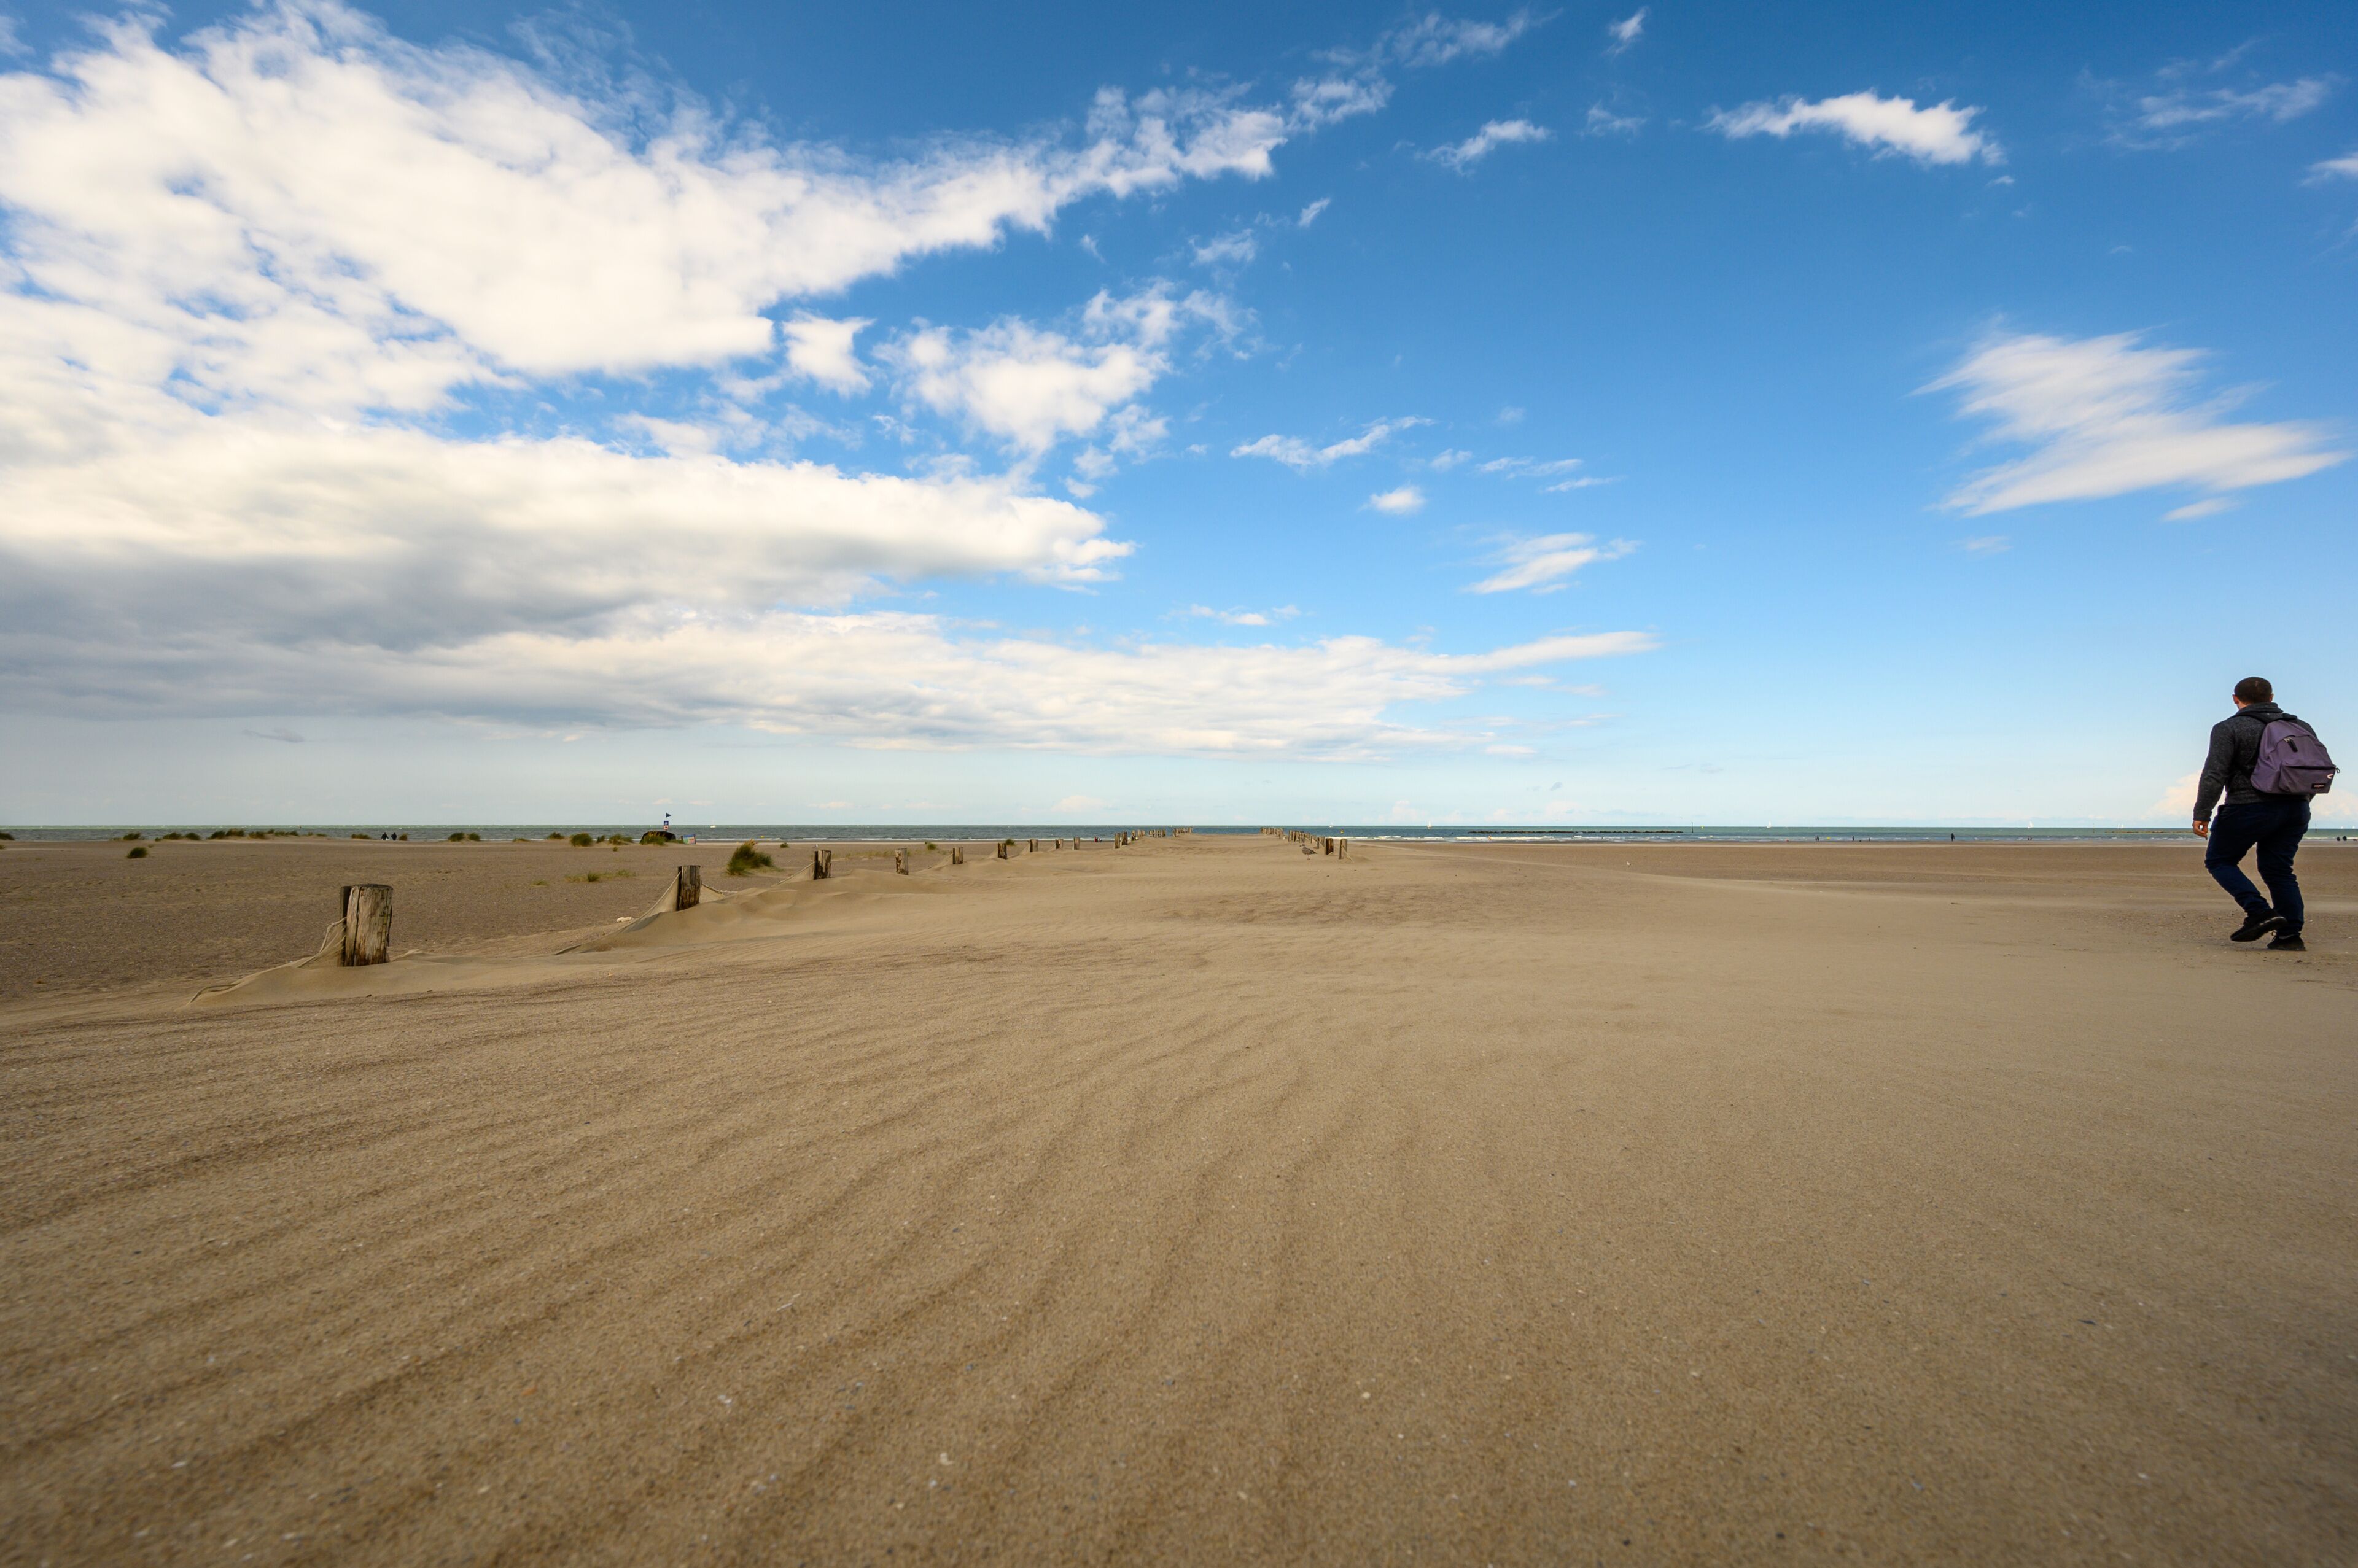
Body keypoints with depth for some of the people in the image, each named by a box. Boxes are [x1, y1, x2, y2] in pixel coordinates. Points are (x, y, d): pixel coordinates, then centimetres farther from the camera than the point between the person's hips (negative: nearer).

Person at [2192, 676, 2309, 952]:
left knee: (2219, 860, 6)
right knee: (2278, 869, 11)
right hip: (2296, 810, 7)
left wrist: (2202, 813, -12)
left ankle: (2260, 911, -11)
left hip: (2250, 807, -7)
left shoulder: (2229, 728, -6)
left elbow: (2214, 775, -14)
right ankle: (2290, 935, 5)